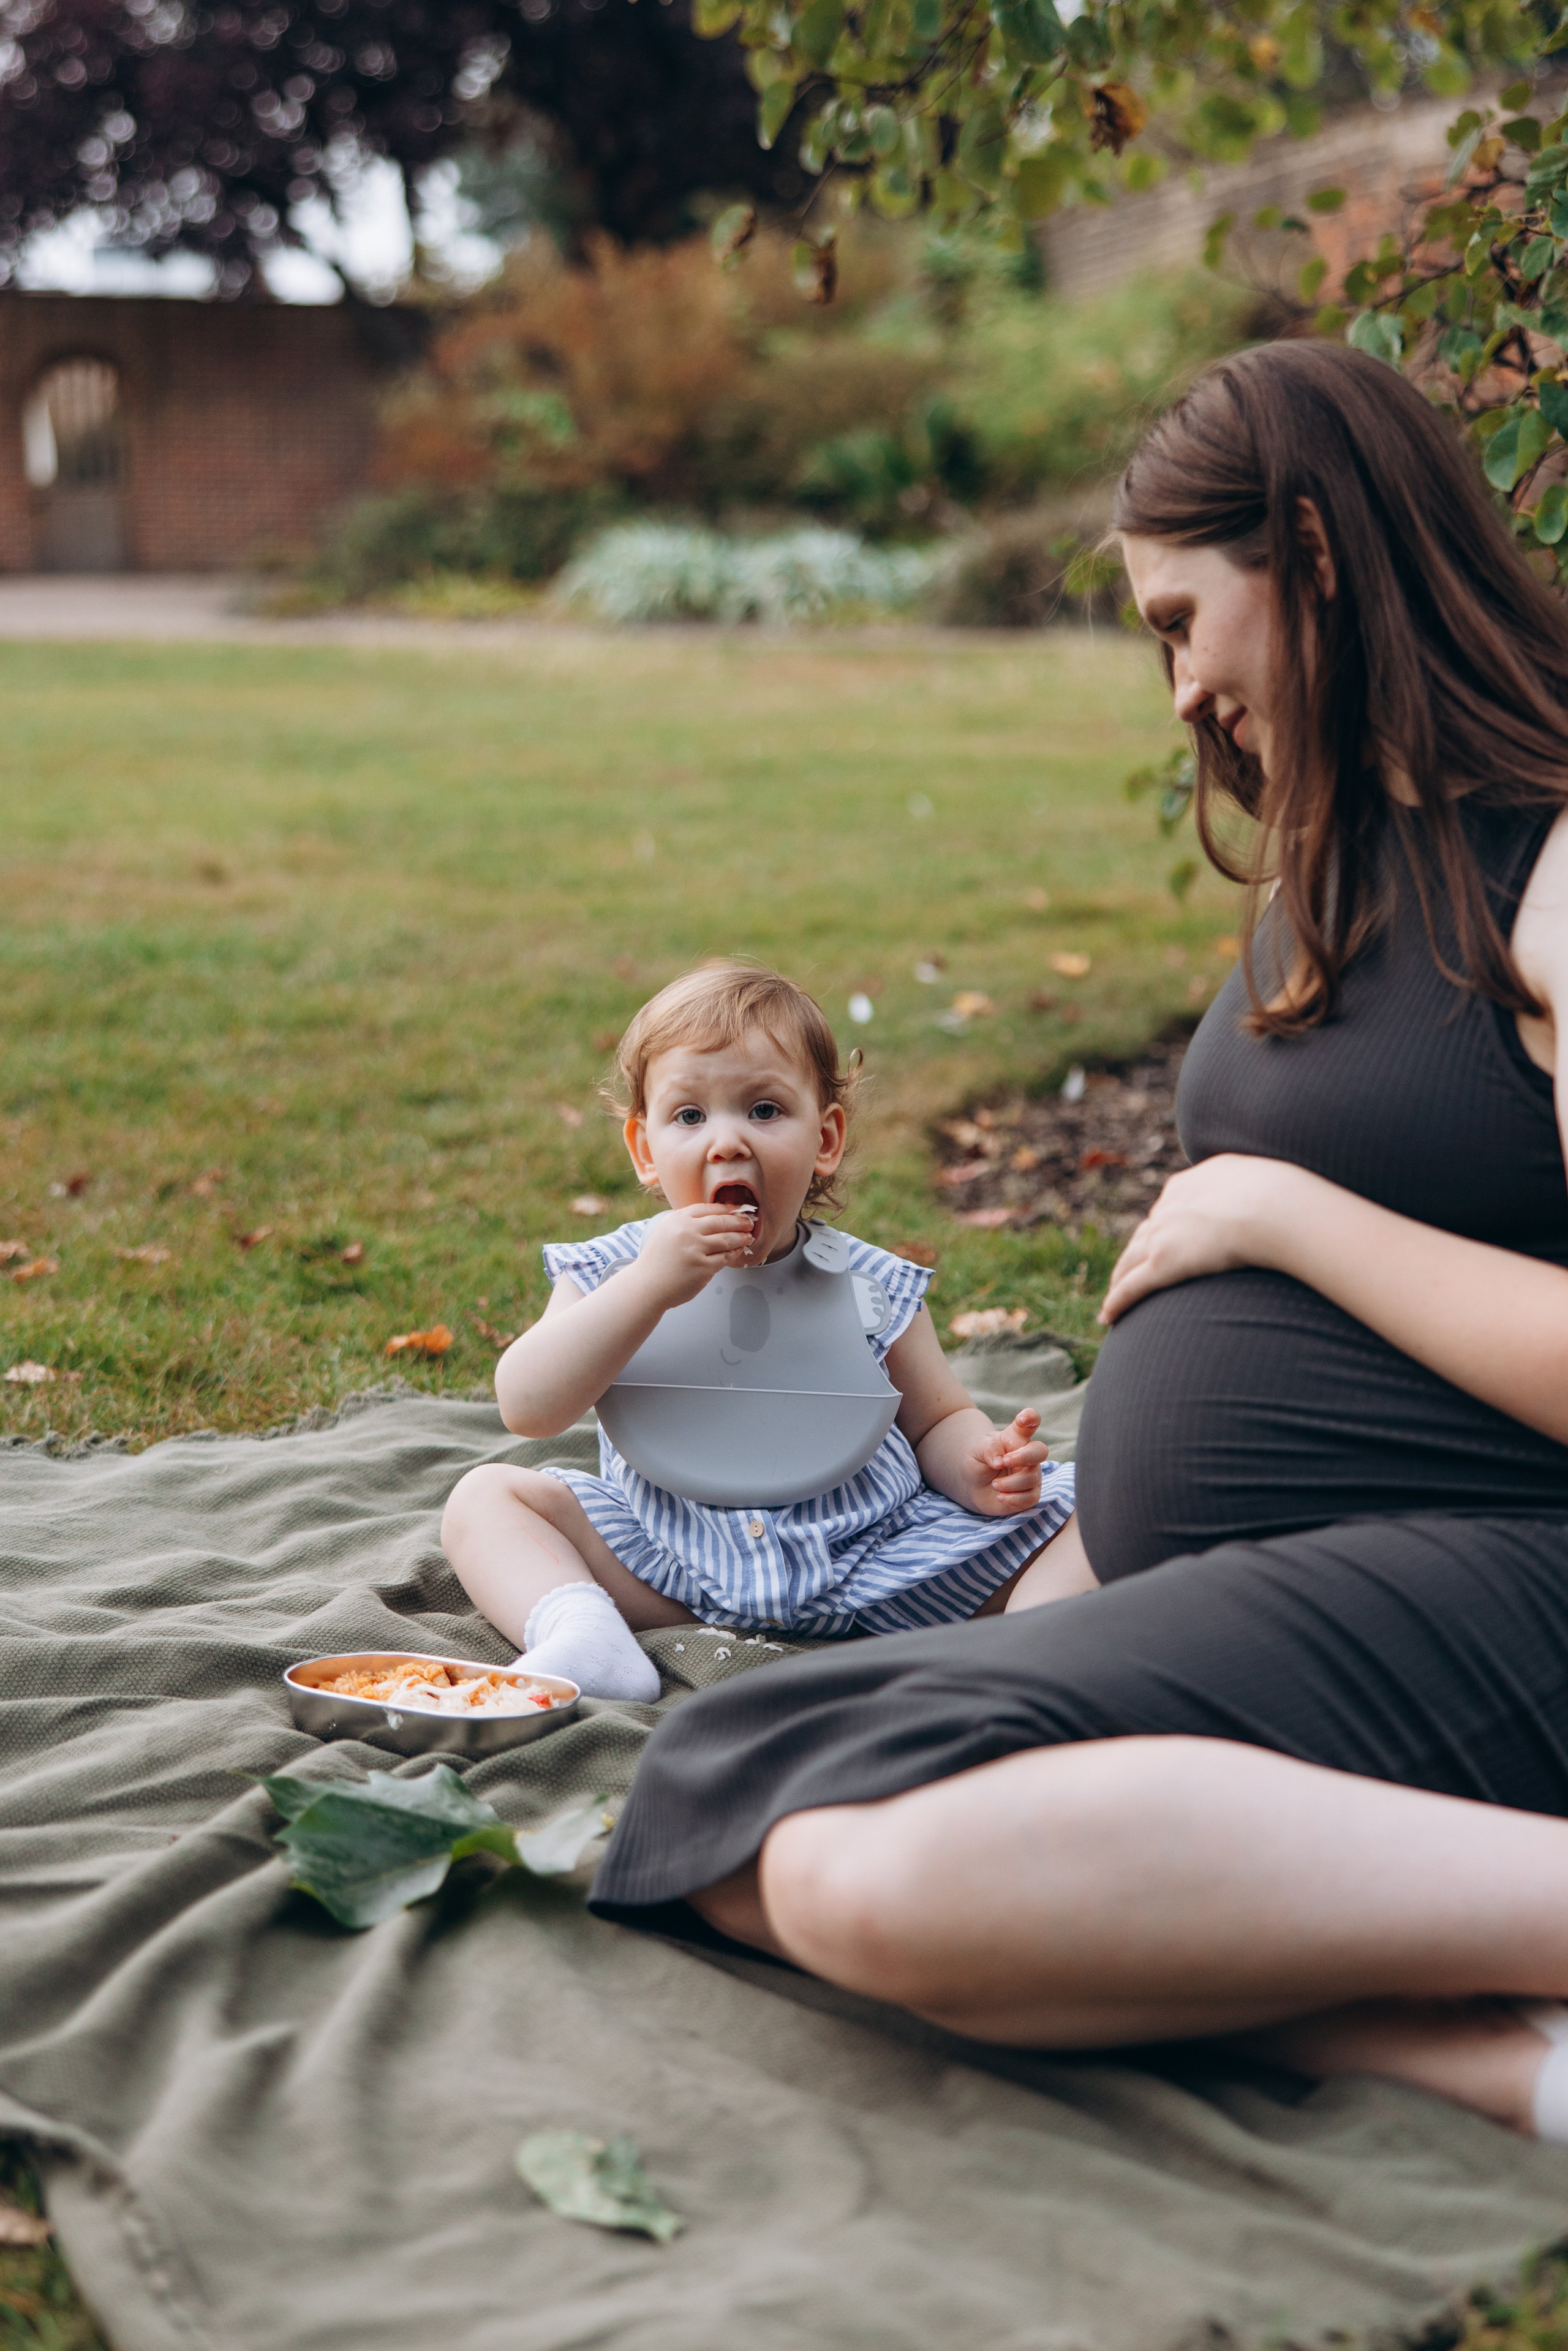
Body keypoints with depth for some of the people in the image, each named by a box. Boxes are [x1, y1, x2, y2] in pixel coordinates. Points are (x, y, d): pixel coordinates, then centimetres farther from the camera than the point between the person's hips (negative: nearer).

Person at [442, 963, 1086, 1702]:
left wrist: (983, 1468, -16)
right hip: (671, 1569, 0)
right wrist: (650, 1285, -27)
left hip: (867, 1563, 0)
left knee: (1071, 1513, -12)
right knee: (485, 1494, -13)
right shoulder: (616, 1273, -2)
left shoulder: (869, 1288, 1)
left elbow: (938, 1421, 10)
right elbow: (528, 1408, -16)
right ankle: (582, 1635, -35)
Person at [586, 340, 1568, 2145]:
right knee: (745, 1833, -14)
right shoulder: (1338, 871, 20)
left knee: (892, 1869, -31)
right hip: (1235, 1589, 10)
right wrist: (1058, 1575, 19)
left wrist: (1275, 1208, -10)